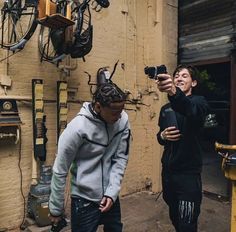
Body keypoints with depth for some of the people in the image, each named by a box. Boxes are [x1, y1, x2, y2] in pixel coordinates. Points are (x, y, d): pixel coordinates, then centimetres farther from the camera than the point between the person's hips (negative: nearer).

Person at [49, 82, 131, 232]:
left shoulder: (123, 120, -10)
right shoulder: (78, 127, -22)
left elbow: (121, 158, -3)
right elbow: (60, 171, -13)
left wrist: (112, 192, -11)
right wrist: (56, 209, -5)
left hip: (111, 196, 4)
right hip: (85, 199, -4)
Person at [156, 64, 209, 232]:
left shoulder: (199, 101, -7)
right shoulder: (165, 109, 10)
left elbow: (191, 110, -33)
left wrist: (174, 93, -53)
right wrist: (162, 135, -6)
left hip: (188, 173, -5)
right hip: (168, 171, 6)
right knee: (174, 217, 19)